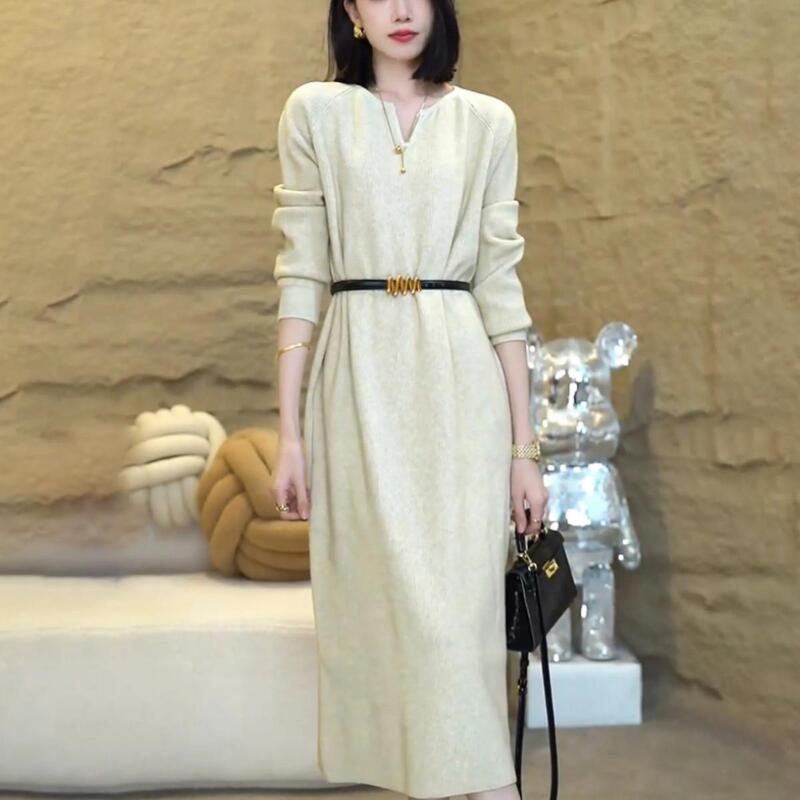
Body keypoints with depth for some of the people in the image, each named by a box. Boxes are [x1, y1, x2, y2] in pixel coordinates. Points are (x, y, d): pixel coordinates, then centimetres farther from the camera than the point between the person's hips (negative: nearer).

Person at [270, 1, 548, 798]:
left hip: (459, 380, 0)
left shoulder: (487, 121, 8)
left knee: (459, 596, -5)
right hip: (359, 380, 0)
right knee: (387, 594, 0)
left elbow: (500, 283, 6)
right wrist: (290, 430, -3)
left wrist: (523, 443, 3)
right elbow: (300, 276, 3)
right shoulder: (314, 112, 6)